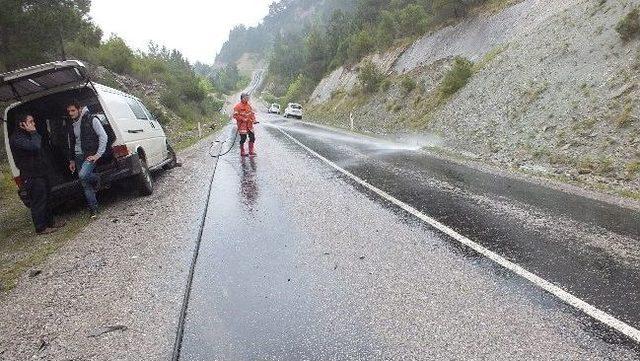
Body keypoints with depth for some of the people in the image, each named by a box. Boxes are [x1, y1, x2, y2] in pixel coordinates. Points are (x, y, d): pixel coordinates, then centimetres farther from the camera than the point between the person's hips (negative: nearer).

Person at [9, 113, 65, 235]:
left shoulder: (28, 135, 15)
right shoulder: (16, 138, -16)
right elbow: (35, 146, -31)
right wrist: (34, 132, -21)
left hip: (40, 172, 10)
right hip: (31, 176, -10)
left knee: (45, 198, 17)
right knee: (38, 202, -3)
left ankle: (50, 222, 27)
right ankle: (41, 228, 6)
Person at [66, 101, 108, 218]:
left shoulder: (91, 120, -5)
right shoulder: (72, 126, 16)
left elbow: (103, 136, -10)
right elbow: (72, 144, 25)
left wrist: (98, 154, -15)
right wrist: (71, 160, 21)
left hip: (90, 155, -7)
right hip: (78, 156, 7)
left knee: (83, 175, -30)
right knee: (85, 184, 2)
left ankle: (97, 179, 5)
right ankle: (94, 209, 7)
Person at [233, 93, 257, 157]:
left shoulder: (249, 105, 12)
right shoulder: (238, 106, -8)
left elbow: (252, 113, 20)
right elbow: (235, 115, -11)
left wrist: (253, 119, 2)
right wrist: (243, 119, -16)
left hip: (249, 124, 6)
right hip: (242, 125, -6)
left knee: (252, 137, 2)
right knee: (243, 139, -2)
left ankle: (251, 151, 13)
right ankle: (242, 152, 11)